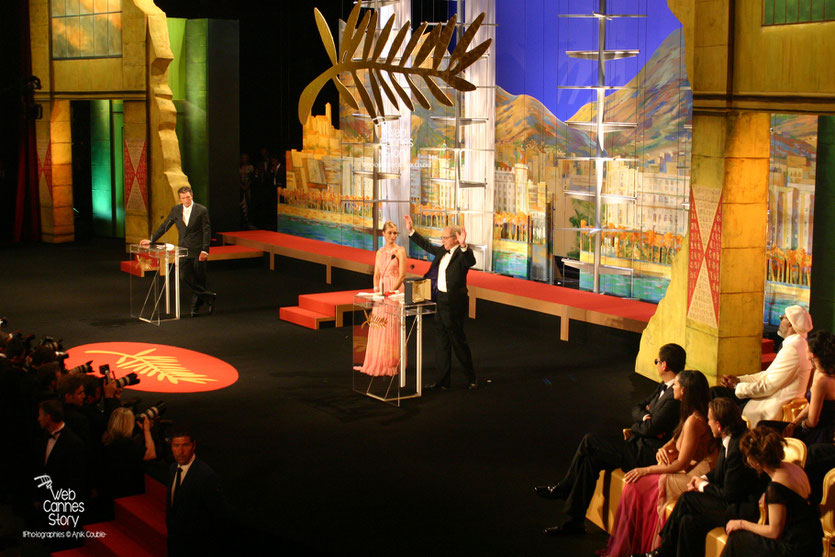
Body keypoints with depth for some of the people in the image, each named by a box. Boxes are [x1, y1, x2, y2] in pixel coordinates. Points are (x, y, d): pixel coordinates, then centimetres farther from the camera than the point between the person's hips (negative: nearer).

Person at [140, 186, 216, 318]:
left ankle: (195, 306, 16)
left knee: (198, 279, 2)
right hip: (184, 250, 4)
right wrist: (151, 240, 6)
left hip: (198, 250, -4)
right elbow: (164, 226, 12)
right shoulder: (176, 210, 7)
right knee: (184, 276, -5)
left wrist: (204, 250, -13)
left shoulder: (202, 210, -5)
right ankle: (208, 296, 6)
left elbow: (207, 231, -6)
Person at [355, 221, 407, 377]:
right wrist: (376, 290, -1)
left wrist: (390, 292, -16)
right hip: (381, 293, 6)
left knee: (392, 328, -5)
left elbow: (402, 275, -9)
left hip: (395, 292, -6)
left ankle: (392, 364, 2)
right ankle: (377, 363, 13)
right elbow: (376, 274, 16)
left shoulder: (400, 251, -3)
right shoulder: (380, 252, 14)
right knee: (377, 327, 6)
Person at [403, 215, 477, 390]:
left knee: (458, 341, 0)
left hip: (454, 303, -9)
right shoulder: (442, 251, 10)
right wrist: (411, 231, 22)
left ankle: (471, 377, 14)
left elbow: (471, 261, -35)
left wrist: (463, 245, -51)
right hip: (440, 301, 9)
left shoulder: (462, 254, -14)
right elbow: (427, 245, 24)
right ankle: (444, 379, 20)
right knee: (442, 342, 12)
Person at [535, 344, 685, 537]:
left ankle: (562, 489, 7)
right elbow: (636, 408, 17)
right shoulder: (664, 387, 12)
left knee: (589, 442, -9)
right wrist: (644, 417, -6)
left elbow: (651, 428, -21)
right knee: (590, 459, 1)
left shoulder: (676, 395, -21)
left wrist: (635, 427, 0)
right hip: (640, 446, 10)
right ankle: (575, 521, 8)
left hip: (648, 455, -10)